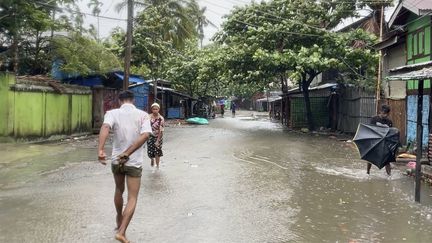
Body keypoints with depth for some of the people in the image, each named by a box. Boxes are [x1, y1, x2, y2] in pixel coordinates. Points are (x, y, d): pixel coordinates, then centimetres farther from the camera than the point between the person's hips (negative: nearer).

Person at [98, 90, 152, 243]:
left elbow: (105, 128, -25)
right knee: (132, 198, 6)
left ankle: (119, 219, 45)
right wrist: (127, 153, -22)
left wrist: (100, 150, -35)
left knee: (119, 190, 26)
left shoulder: (112, 113, -3)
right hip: (134, 162, -2)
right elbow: (145, 135, -20)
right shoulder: (143, 115, -3)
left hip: (116, 160, 2)